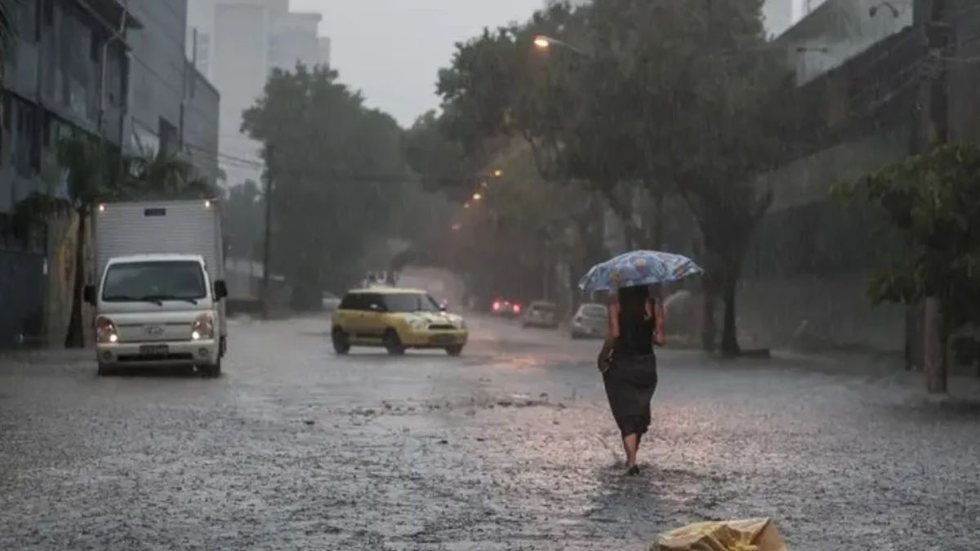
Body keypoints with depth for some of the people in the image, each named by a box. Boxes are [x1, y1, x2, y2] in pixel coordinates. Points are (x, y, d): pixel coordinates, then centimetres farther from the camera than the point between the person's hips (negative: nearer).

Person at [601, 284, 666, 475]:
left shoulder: (616, 301, -8)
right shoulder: (653, 303, -3)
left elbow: (614, 334, -16)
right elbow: (659, 339, -4)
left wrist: (603, 354, -2)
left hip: (621, 364, -2)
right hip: (646, 364, 2)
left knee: (626, 415, 2)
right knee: (640, 412, 19)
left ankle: (632, 461, -10)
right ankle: (631, 458, 28)